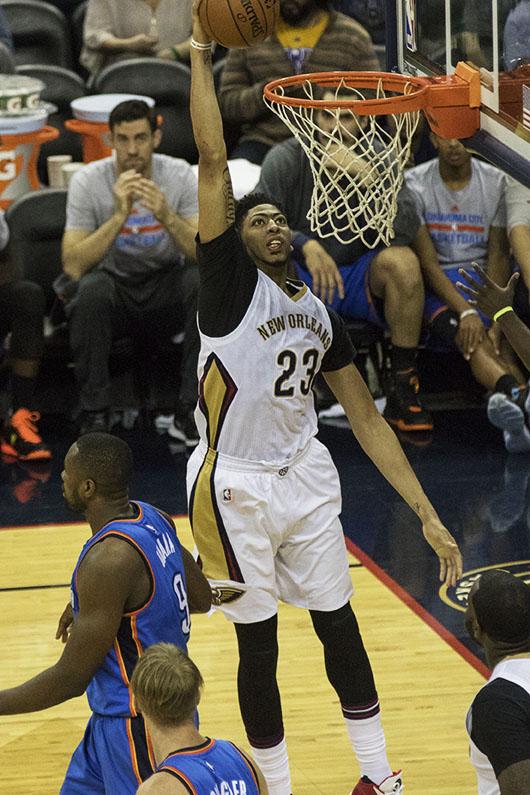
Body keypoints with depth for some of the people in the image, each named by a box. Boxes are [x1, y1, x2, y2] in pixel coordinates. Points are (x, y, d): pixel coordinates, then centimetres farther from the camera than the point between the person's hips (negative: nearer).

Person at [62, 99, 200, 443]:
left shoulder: (180, 175, -9)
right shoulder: (88, 181, -13)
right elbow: (73, 266, -23)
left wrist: (166, 216, -34)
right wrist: (120, 215, -32)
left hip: (167, 292, 1)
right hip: (115, 289, -1)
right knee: (92, 288, -36)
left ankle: (190, 413, -20)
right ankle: (95, 415, -23)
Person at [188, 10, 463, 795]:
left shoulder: (321, 315, 10)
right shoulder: (230, 280, -5)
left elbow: (367, 419, 10)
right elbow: (213, 161, -15)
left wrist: (427, 513, 5)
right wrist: (201, 57, -14)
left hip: (306, 479, 5)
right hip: (236, 486, -5)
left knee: (339, 627, 11)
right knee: (259, 647, 4)